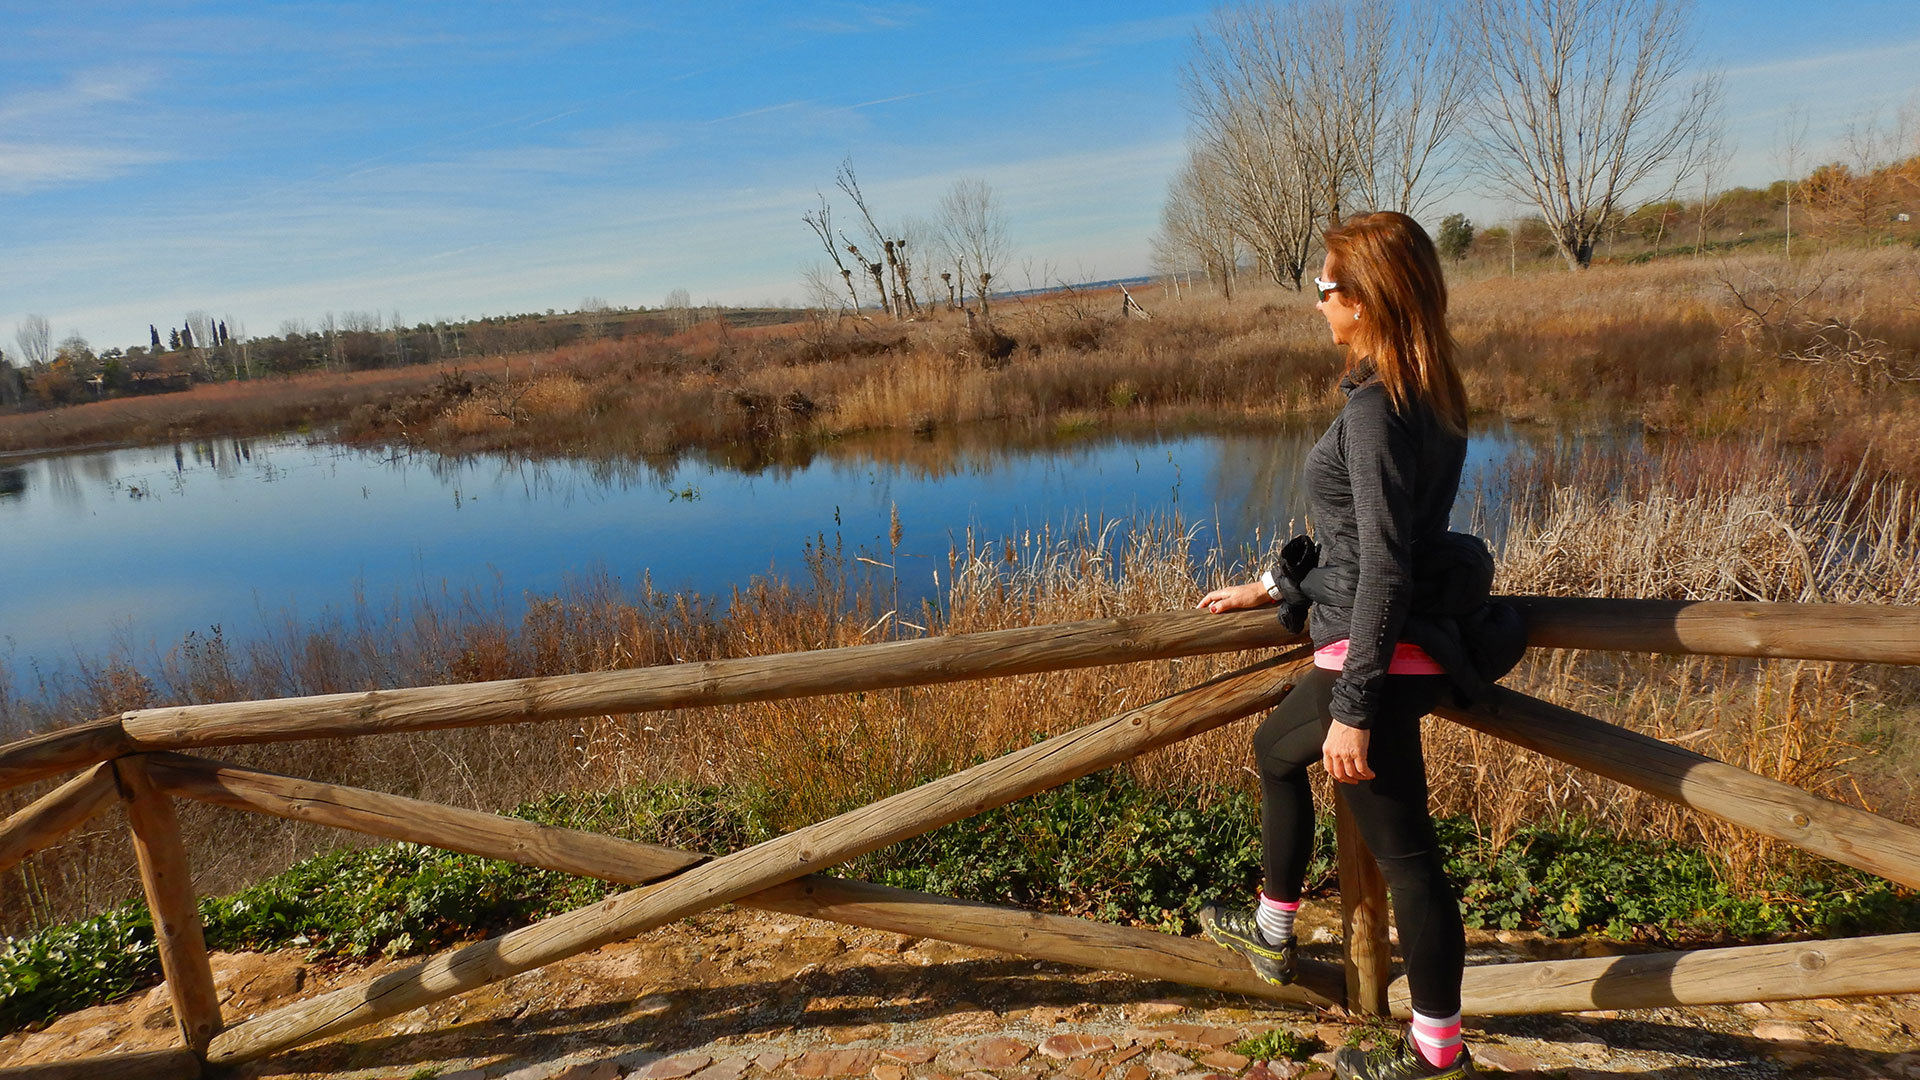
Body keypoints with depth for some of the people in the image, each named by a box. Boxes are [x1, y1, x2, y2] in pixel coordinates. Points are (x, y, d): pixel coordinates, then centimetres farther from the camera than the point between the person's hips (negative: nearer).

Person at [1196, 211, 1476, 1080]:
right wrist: (1270, 587, 24)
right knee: (1275, 748, 27)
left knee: (1404, 852, 5)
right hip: (1406, 648, 10)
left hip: (1375, 661, -10)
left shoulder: (1375, 408, -20)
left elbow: (1383, 568, -23)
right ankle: (1272, 934, 43)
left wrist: (1353, 709, -21)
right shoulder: (1431, 397, 8)